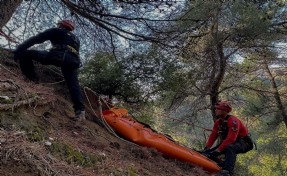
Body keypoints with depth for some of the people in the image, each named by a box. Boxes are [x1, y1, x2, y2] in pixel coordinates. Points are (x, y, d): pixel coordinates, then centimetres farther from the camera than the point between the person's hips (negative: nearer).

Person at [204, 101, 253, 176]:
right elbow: (213, 136, 0)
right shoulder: (218, 122, 2)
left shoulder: (232, 120, -25)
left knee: (230, 148, -41)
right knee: (210, 152, -4)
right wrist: (207, 148, -13)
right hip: (229, 142, 9)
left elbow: (231, 139, -33)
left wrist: (218, 150, -35)